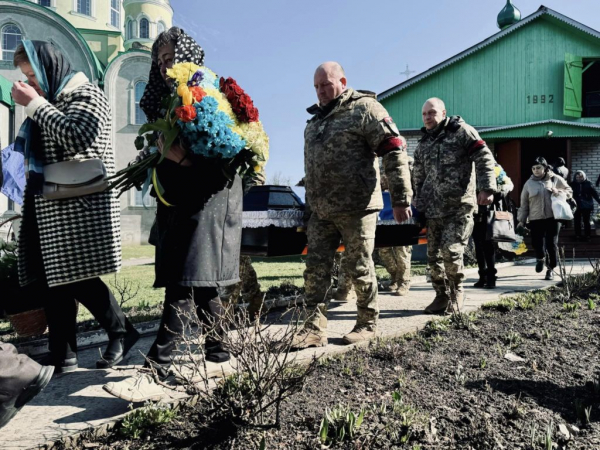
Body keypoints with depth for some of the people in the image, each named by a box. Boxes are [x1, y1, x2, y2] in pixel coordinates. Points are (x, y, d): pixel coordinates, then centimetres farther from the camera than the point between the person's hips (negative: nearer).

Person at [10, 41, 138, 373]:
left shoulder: (87, 95, -3)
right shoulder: (49, 102, 20)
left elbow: (76, 137, -20)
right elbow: (38, 152, 23)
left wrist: (34, 104, -12)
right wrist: (33, 105, 11)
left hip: (78, 205, -8)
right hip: (47, 205, 8)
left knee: (77, 277, -9)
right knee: (52, 279, 4)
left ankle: (122, 332, 9)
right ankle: (62, 356, 11)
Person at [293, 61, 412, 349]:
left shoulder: (364, 109, -6)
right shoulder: (316, 117, 18)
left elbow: (395, 152, -11)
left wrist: (401, 198, -15)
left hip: (356, 208, -7)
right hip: (320, 210, 7)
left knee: (360, 269, 3)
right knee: (316, 268, 4)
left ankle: (367, 325, 20)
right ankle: (314, 328, 10)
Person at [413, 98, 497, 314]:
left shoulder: (461, 131, 0)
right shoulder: (423, 144, 17)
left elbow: (484, 158, -6)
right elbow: (418, 178, 24)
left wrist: (486, 188, -16)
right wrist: (418, 206, 19)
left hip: (459, 206, -6)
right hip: (432, 208, 6)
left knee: (451, 250, -13)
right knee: (433, 254, 5)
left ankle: (457, 291, 11)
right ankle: (442, 295, 18)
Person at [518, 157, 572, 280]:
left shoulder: (555, 179, 5)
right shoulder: (529, 183, 6)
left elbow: (569, 191, 12)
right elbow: (524, 204, 8)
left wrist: (559, 192, -10)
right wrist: (521, 220, 4)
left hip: (553, 217, -1)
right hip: (535, 219, 1)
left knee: (552, 244, -2)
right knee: (537, 243, -2)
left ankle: (550, 269, 15)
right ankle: (540, 258, 33)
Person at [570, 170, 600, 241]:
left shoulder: (588, 183, -2)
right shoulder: (573, 184, -2)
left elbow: (594, 193, -4)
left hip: (587, 206, 0)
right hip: (577, 205, 0)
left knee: (586, 221, 8)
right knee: (577, 221, 6)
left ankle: (587, 236, 14)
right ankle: (577, 235, 15)